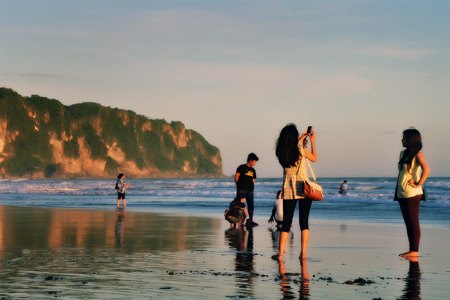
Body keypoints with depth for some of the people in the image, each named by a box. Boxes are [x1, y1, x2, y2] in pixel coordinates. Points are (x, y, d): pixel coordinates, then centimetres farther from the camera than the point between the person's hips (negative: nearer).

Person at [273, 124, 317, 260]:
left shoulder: (281, 152, -1)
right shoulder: (301, 150, -10)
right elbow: (314, 158, 9)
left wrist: (301, 139, 28)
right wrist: (312, 141, 17)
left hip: (288, 191, 3)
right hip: (303, 189, -3)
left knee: (286, 223, 6)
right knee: (304, 221, 3)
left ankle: (280, 253, -1)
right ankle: (303, 253, -1)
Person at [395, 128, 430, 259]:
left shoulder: (417, 154, -10)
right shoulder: (403, 153, 15)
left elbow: (426, 170, -25)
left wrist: (418, 184, -19)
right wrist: (397, 191, 17)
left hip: (412, 194, -8)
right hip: (402, 194, 8)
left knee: (413, 222, -5)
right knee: (408, 222, 11)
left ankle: (415, 251, -2)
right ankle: (411, 250, 16)